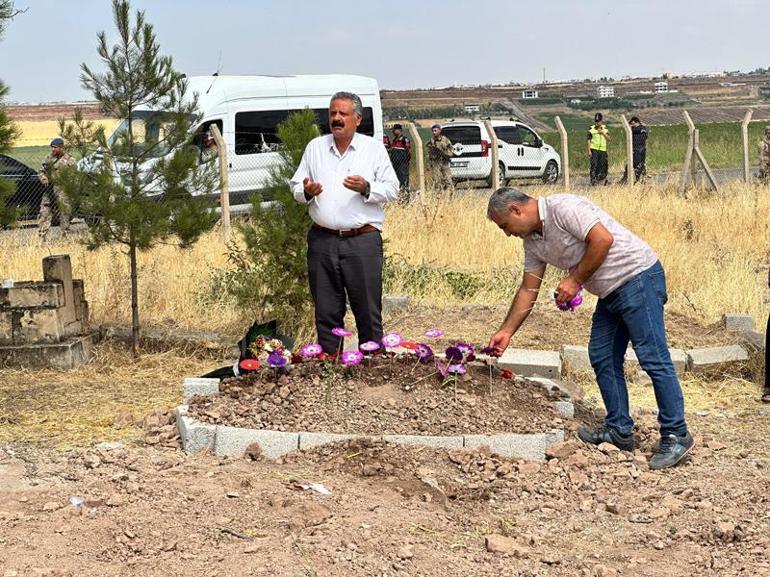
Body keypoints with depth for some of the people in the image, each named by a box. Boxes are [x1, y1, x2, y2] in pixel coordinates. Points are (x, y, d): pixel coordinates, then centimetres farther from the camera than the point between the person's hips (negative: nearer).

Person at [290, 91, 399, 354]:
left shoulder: (374, 148, 6)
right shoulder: (315, 147, 13)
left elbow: (392, 190, 2)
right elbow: (296, 186, 15)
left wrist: (366, 188, -15)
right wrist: (306, 192, -8)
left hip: (363, 241, -3)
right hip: (322, 240, 3)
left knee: (368, 310, -1)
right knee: (326, 311, 8)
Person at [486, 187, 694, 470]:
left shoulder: (562, 208, -16)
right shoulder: (533, 240, 13)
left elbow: (603, 239, -25)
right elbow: (528, 291, 20)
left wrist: (575, 280, -16)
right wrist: (506, 332, 20)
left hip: (638, 278, -10)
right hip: (610, 292, 10)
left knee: (652, 358, -10)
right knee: (602, 357, 10)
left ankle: (676, 436, -7)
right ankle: (620, 430, 17)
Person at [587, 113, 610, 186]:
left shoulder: (604, 129, 11)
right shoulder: (591, 129, 1)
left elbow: (608, 138, 5)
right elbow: (589, 140, 0)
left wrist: (603, 133, -11)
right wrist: (589, 150, -8)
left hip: (603, 150, 4)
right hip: (594, 150, -4)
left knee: (602, 165, 6)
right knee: (594, 165, -11)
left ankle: (601, 179, 18)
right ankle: (593, 180, -11)